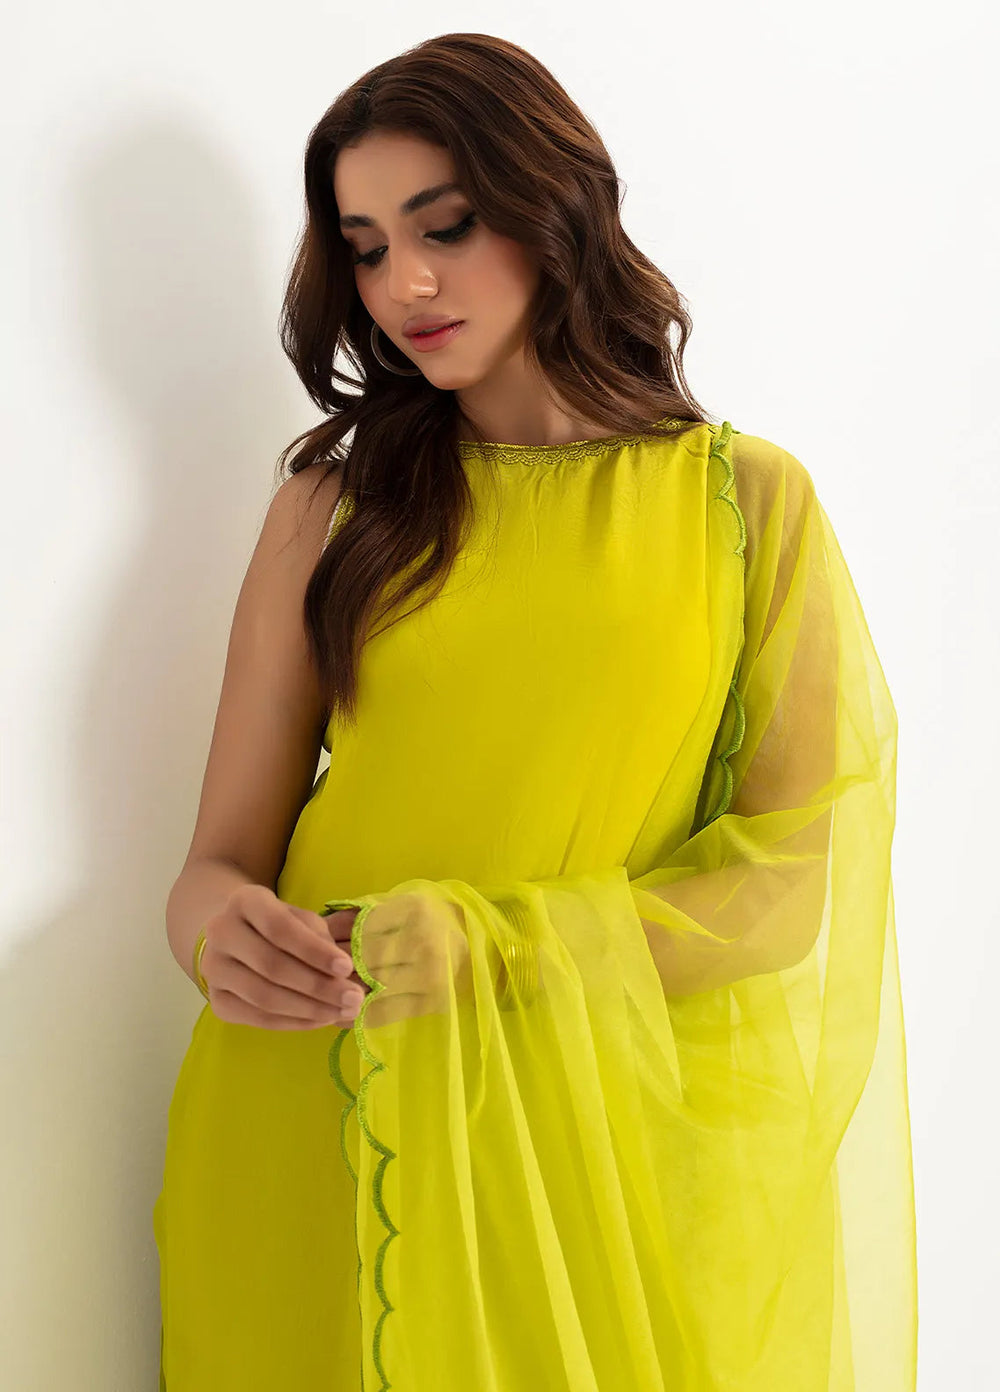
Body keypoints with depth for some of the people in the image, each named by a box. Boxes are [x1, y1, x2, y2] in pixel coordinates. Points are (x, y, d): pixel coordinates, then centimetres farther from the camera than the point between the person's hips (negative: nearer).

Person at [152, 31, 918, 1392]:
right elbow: (222, 859, 3)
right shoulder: (335, 506, 6)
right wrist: (227, 929, -21)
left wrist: (484, 949, -20)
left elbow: (793, 881, -7)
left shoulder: (750, 500, 2)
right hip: (325, 1139, 1)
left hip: (615, 1160, -1)